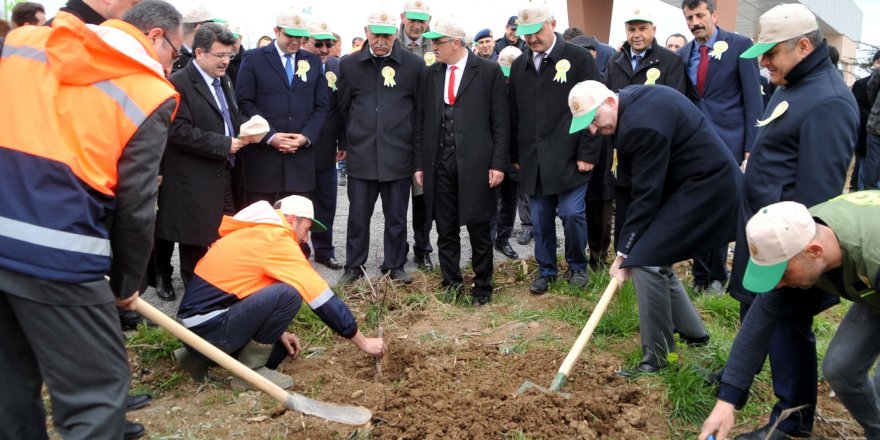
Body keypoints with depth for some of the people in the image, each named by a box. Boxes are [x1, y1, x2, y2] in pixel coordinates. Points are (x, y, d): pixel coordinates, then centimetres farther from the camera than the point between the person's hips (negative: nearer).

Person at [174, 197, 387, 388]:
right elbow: (322, 298, -13)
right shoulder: (277, 240, -13)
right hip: (207, 328, -10)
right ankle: (250, 371, -7)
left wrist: (276, 330, 14)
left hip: (197, 328, 10)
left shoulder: (253, 233, 15)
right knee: (288, 294, -22)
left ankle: (200, 356, 18)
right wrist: (363, 342, -6)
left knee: (284, 345, 17)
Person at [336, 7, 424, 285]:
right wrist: (345, 144, 13)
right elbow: (343, 108, 12)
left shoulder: (414, 65, -1)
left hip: (398, 156, -1)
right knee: (358, 216, 8)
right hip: (361, 155, 1)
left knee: (396, 217, 9)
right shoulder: (349, 65, 4)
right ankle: (354, 266, 23)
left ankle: (394, 266, 25)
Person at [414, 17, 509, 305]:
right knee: (446, 230, 9)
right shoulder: (430, 74, 11)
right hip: (439, 163, 3)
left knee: (479, 231, 6)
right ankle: (451, 284, 23)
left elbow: (501, 122, -2)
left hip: (475, 162, -3)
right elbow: (423, 122, 12)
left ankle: (482, 287, 21)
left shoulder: (489, 71, -1)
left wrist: (498, 163, -8)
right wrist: (419, 163, 8)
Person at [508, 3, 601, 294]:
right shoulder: (519, 65, 11)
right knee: (540, 218, 9)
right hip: (532, 159, 4)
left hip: (568, 158, -4)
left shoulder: (578, 58, -4)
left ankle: (578, 266, 20)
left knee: (572, 213, -3)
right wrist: (516, 155, 13)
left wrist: (588, 153, -10)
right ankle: (546, 270, 25)